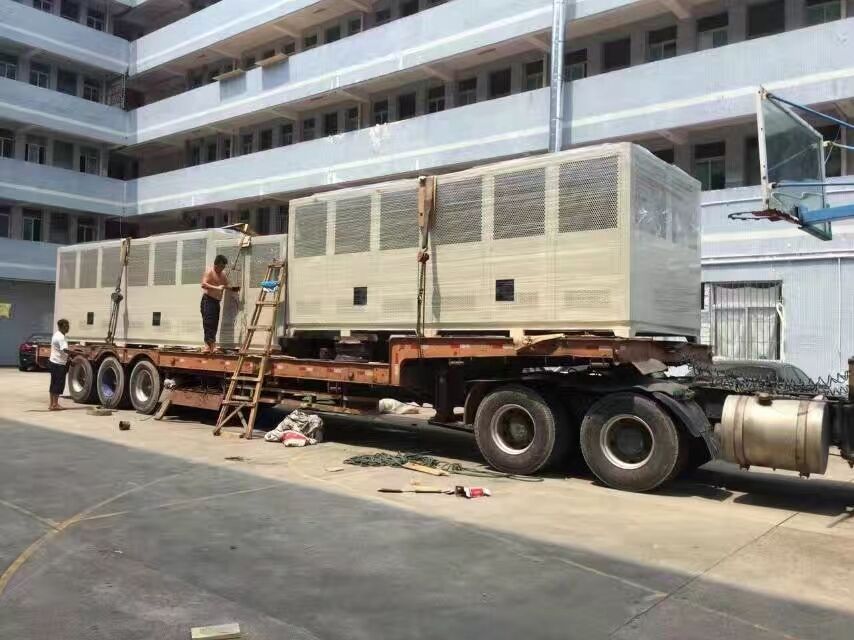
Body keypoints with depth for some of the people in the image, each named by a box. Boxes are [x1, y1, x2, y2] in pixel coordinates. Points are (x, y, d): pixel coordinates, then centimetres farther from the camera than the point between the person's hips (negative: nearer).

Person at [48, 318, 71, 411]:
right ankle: (54, 405, -3)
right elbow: (66, 350, -30)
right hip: (59, 364, -10)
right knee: (59, 384, -5)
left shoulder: (56, 335, 15)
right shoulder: (61, 337, -18)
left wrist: (68, 359, 18)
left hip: (54, 362, 10)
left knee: (54, 384, 13)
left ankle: (52, 404, 17)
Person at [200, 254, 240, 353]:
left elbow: (226, 286, 25)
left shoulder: (223, 275, 16)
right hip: (208, 300, -8)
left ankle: (212, 345, 7)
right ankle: (208, 344, -18)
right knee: (208, 323, -14)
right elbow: (203, 284, -21)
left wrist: (234, 288, 4)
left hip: (217, 302, 8)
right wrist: (217, 288, -32)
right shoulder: (209, 272, -8)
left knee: (215, 324, 5)